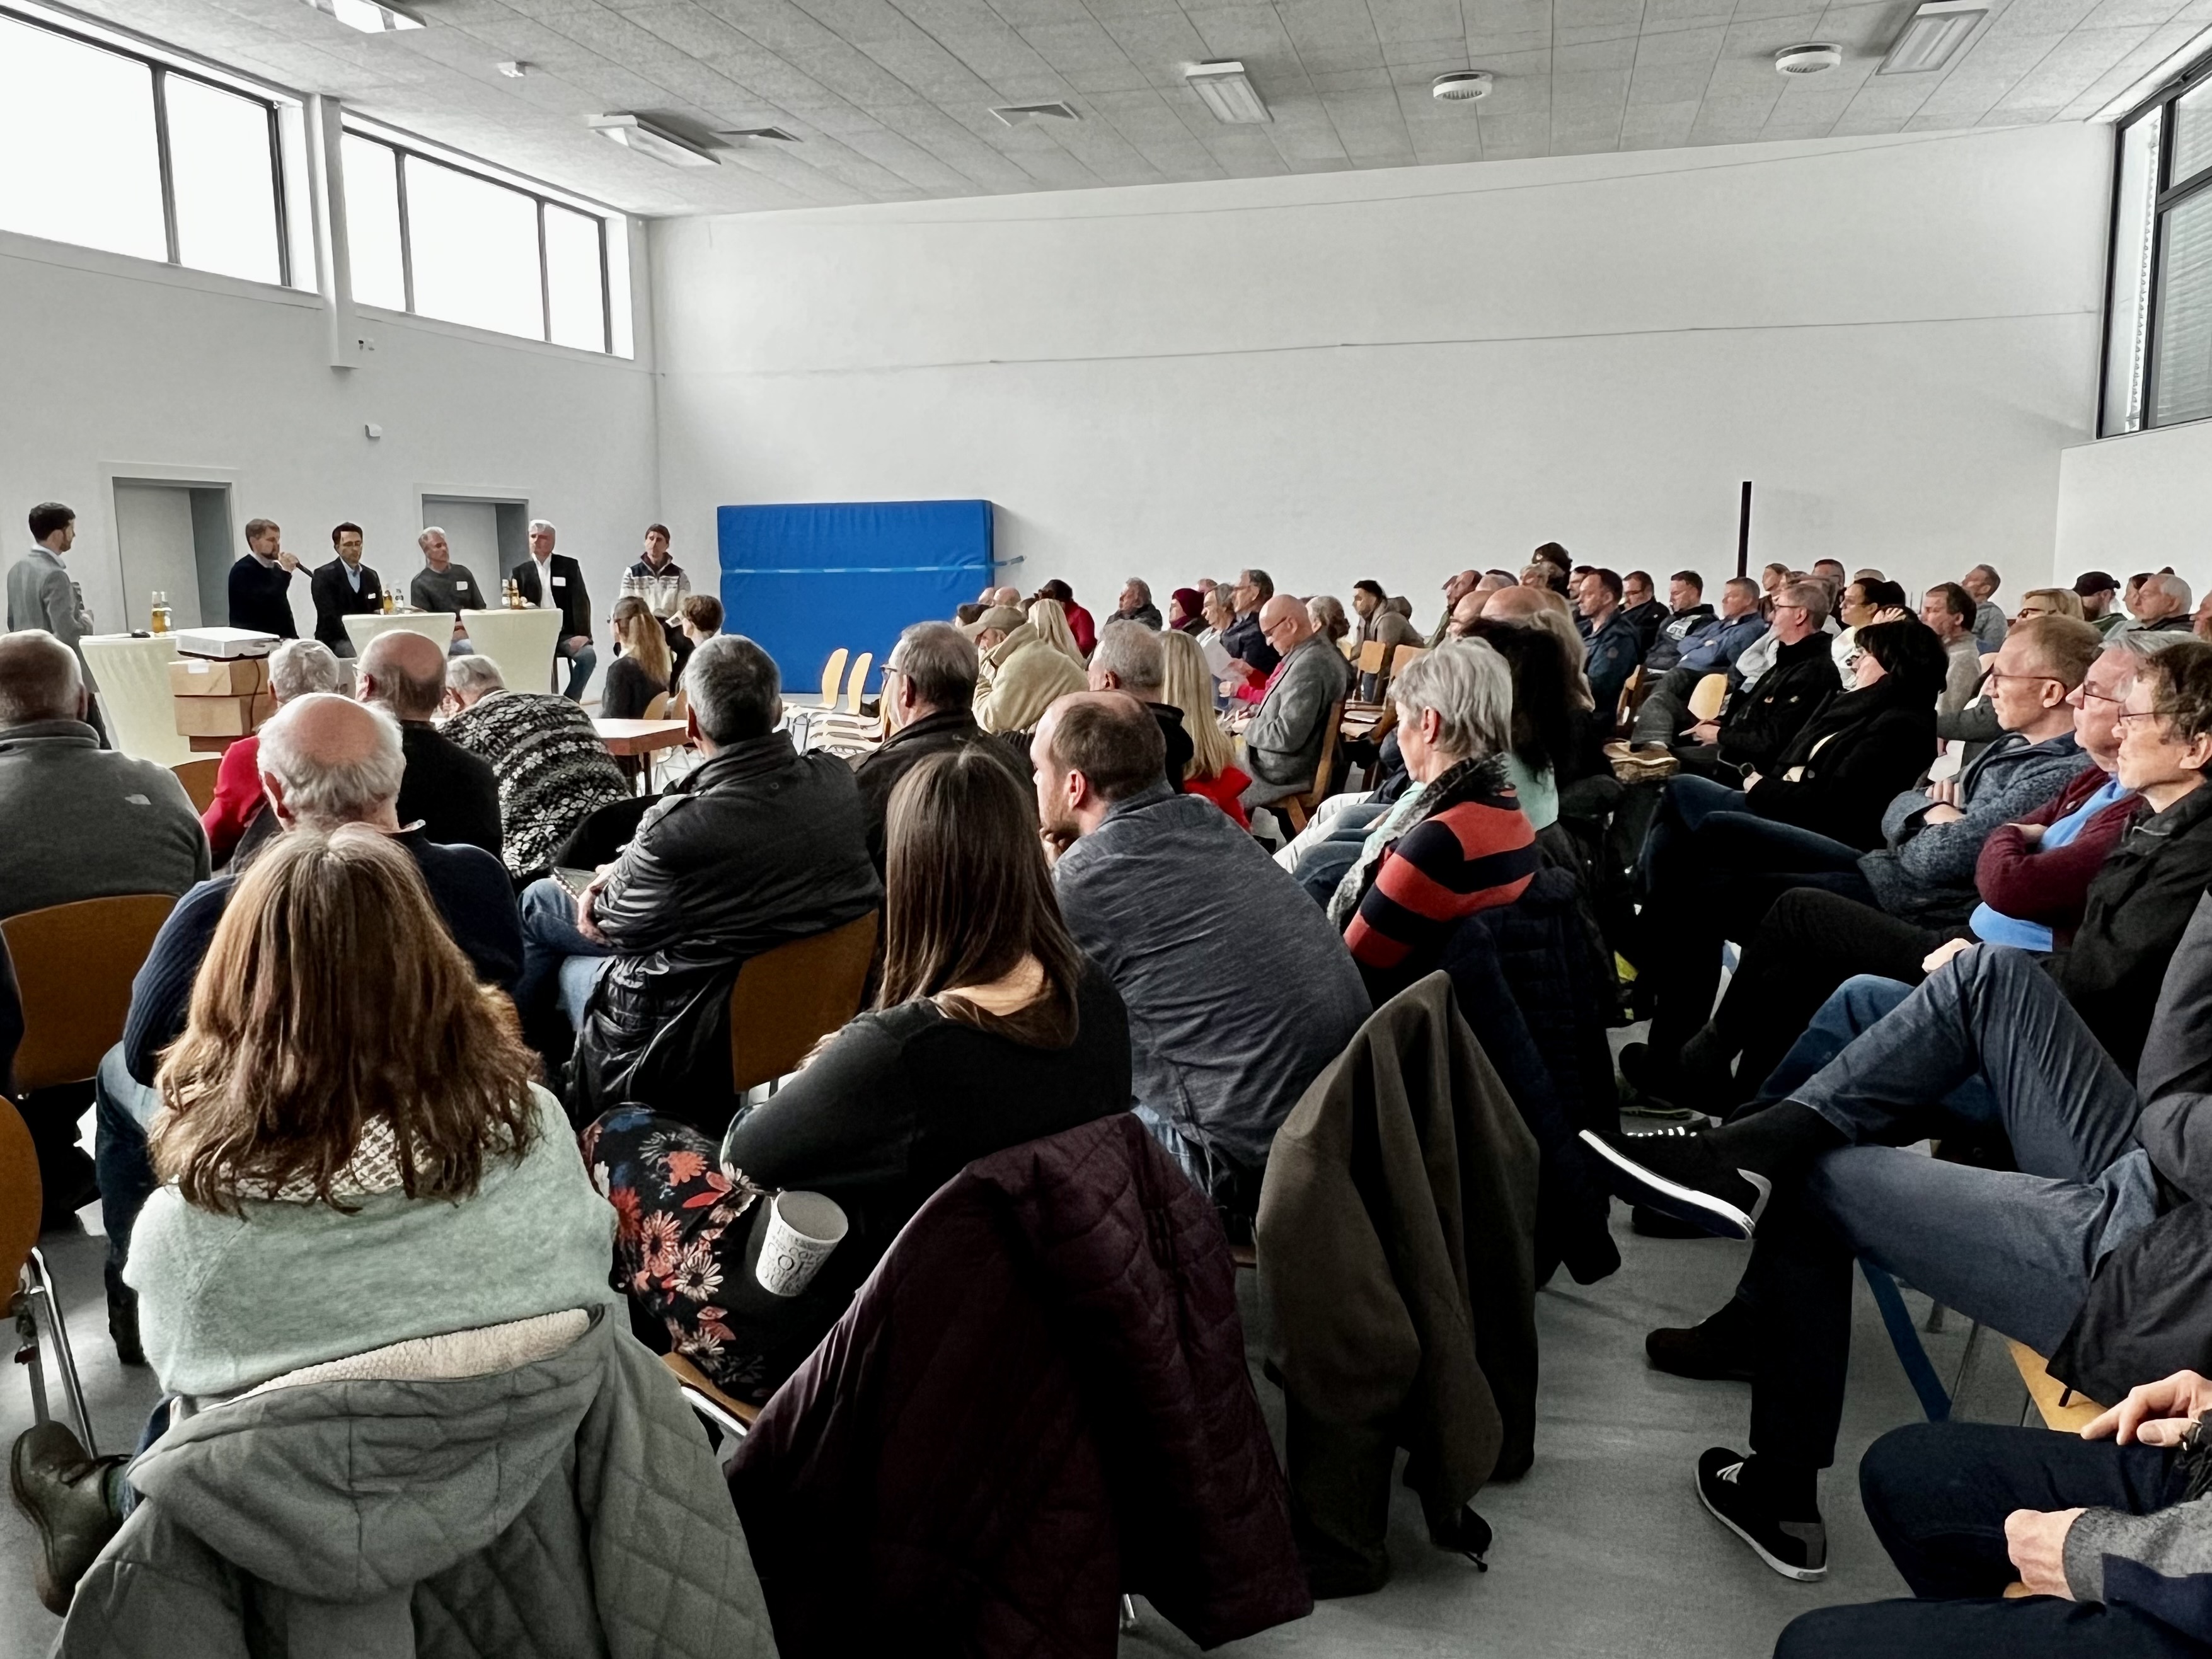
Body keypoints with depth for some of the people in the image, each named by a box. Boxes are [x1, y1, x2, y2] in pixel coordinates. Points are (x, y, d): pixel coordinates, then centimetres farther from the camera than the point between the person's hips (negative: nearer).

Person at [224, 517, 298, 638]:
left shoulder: (276, 568, 14)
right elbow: (265, 603, -23)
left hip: (278, 641, 7)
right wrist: (285, 573, -19)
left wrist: (293, 640, 13)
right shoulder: (242, 570, -10)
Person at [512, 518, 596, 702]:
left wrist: (583, 634, -12)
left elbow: (580, 601, 0)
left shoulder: (569, 566, 8)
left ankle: (569, 702, -15)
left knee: (588, 655, -30)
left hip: (566, 633, 0)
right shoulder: (519, 571, 12)